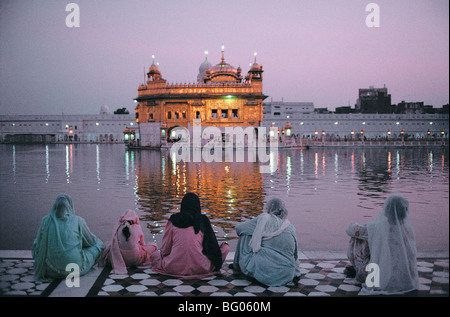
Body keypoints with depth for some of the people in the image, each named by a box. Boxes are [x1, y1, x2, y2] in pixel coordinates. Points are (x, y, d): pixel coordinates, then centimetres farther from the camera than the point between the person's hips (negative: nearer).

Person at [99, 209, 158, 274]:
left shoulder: (117, 228, -1)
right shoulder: (137, 228, -3)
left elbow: (114, 243, 11)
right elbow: (142, 244, 11)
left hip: (120, 258, 2)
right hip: (136, 260, -2)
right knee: (153, 245, 15)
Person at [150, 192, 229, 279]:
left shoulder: (173, 220, 3)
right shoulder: (203, 220, 1)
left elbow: (165, 250, 6)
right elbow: (212, 244, 9)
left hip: (175, 268, 1)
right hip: (199, 268, -1)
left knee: (155, 255, 29)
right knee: (225, 247, 17)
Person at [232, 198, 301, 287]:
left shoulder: (263, 219, -1)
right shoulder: (290, 227, 8)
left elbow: (239, 228, 12)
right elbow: (294, 254, 16)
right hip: (286, 275, 5)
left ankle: (238, 265, 27)